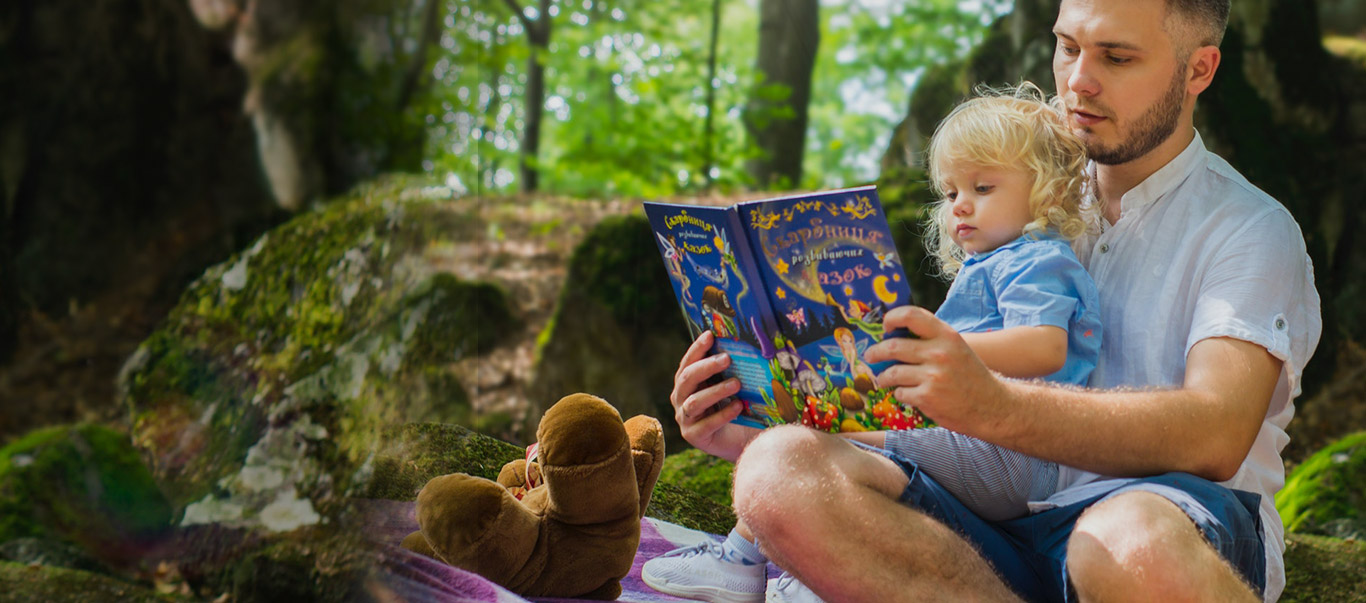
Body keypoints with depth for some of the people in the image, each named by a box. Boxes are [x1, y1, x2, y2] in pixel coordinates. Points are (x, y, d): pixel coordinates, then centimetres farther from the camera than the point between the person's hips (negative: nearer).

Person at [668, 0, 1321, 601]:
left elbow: (1214, 435, -15)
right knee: (778, 472, -25)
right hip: (1005, 535, 6)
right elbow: (930, 409, 22)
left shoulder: (1253, 230, 5)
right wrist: (755, 433, 4)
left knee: (1134, 540, -44)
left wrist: (995, 407, -31)